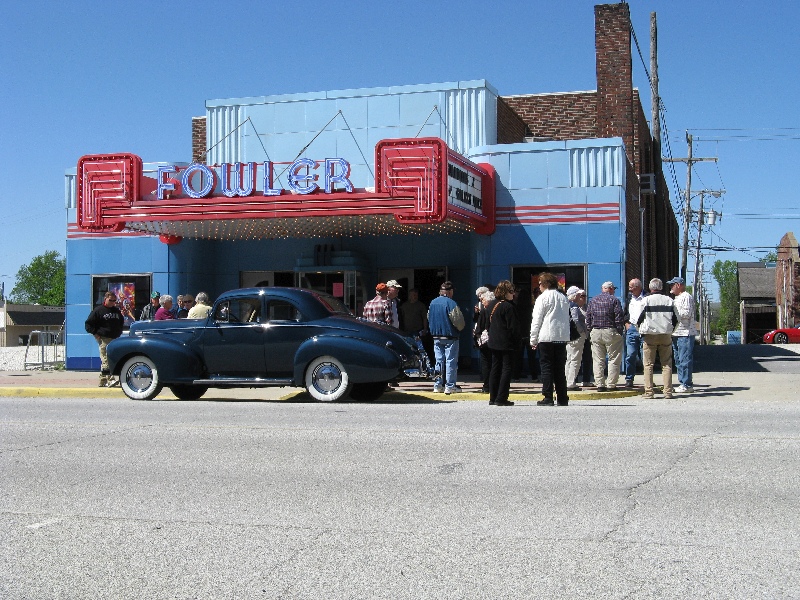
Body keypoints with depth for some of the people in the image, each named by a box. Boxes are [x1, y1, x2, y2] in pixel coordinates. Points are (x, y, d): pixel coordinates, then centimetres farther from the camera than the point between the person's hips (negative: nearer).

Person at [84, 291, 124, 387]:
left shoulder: (117, 311, 18)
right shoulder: (98, 310, -1)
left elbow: (121, 322, 34)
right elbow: (88, 324, -1)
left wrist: (119, 332, 20)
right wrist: (95, 333, -8)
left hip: (115, 339, 7)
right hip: (104, 339, -7)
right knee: (106, 360, -14)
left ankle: (103, 381, 15)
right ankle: (109, 379, -21)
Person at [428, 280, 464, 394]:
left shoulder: (433, 303, 7)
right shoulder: (451, 303, -14)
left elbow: (429, 319, 17)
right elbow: (459, 321, -13)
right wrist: (459, 329, 7)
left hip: (436, 337, 6)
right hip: (450, 337, -6)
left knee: (439, 361, 11)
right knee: (451, 361, -1)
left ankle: (438, 385, 12)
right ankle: (450, 386, -2)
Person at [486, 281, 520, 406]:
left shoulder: (490, 305, 9)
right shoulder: (508, 307, -17)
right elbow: (514, 326, -16)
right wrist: (518, 338, -5)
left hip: (493, 342, 8)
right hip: (507, 343, -8)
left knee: (495, 368, 12)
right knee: (507, 369, -3)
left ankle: (493, 398, 14)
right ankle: (501, 398, -7)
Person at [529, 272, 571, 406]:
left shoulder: (543, 298, -4)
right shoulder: (563, 298, 14)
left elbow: (537, 320, -6)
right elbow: (567, 318, 15)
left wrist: (533, 339, -2)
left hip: (546, 337, -5)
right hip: (562, 337, 5)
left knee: (546, 367, -1)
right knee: (560, 368, 9)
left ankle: (548, 398, -4)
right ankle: (562, 398, 9)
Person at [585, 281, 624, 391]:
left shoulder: (593, 300, 11)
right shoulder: (614, 300, -2)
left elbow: (588, 318, 9)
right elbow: (619, 318, -7)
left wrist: (590, 332, 12)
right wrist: (620, 332, -2)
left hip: (595, 332, 4)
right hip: (610, 332, -4)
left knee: (598, 360, 7)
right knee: (614, 360, 3)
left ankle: (600, 385, 5)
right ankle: (611, 385, 1)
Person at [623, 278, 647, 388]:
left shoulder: (647, 298, -6)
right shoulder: (629, 297, 14)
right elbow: (625, 311, 23)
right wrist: (626, 323, 11)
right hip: (631, 328, 5)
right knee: (630, 355, 3)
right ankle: (629, 379, 8)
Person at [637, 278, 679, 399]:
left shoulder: (646, 300, -4)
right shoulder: (669, 300, 3)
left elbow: (639, 319, -2)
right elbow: (675, 320, 8)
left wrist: (642, 330, 15)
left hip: (650, 335, -2)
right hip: (666, 336, 2)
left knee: (648, 365, 4)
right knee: (667, 364, 7)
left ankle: (648, 391, 0)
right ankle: (668, 391, 2)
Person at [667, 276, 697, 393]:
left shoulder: (686, 297, -9)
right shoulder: (677, 298, 22)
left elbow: (687, 313, -17)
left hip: (685, 333, -10)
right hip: (676, 333, 10)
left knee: (685, 360, -10)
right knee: (678, 360, 12)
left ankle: (687, 385, -9)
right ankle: (682, 382, 18)